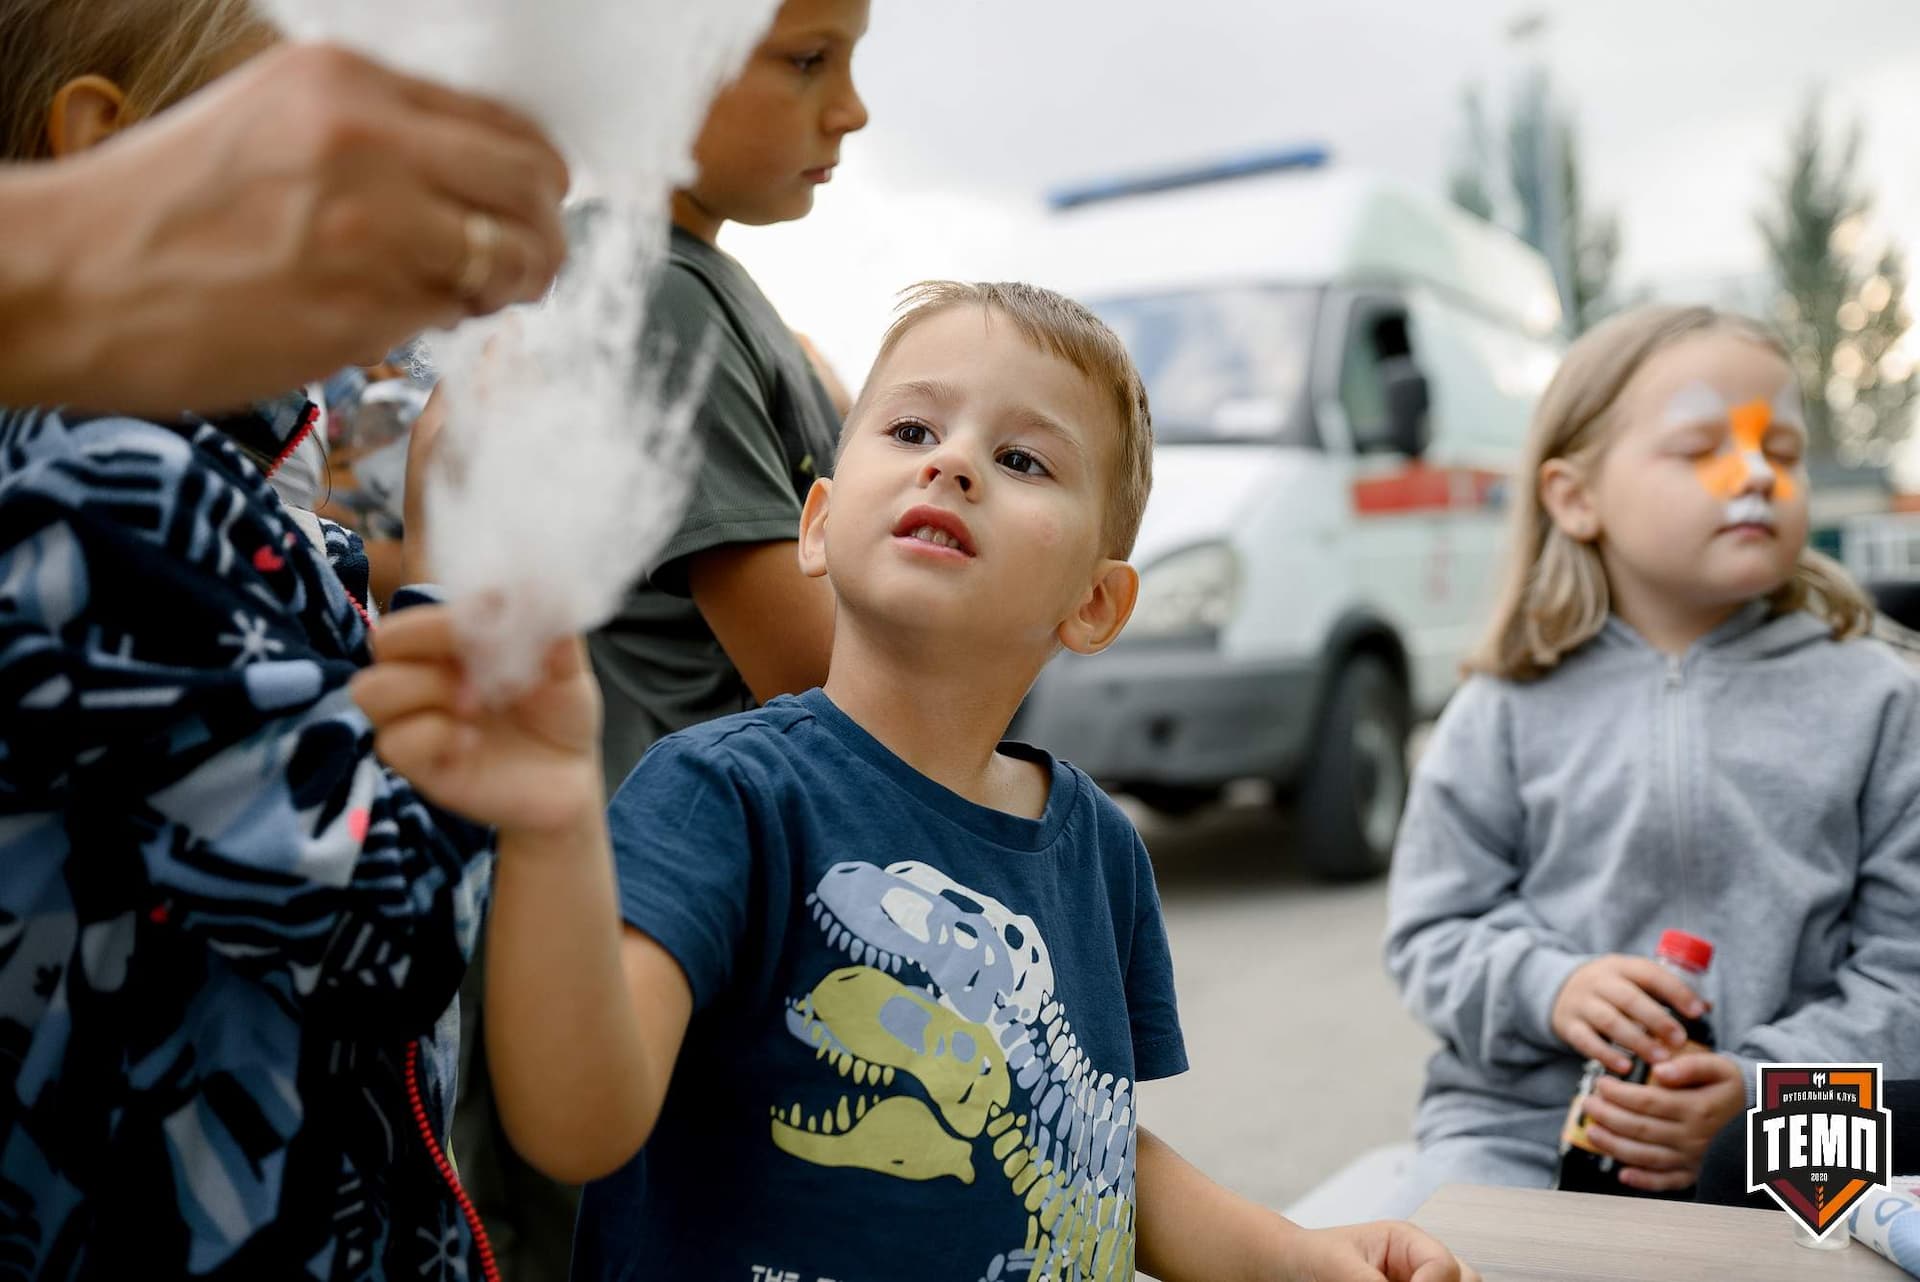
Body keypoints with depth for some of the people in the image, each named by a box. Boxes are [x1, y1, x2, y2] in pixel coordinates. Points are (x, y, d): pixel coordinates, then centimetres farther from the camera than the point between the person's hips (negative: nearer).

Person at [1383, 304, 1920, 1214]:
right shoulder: (1509, 710, 4)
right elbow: (1431, 932, 5)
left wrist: (1754, 1088, -13)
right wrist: (1548, 988, -15)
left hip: (1773, 1133, 1)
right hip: (1517, 1119, 0)